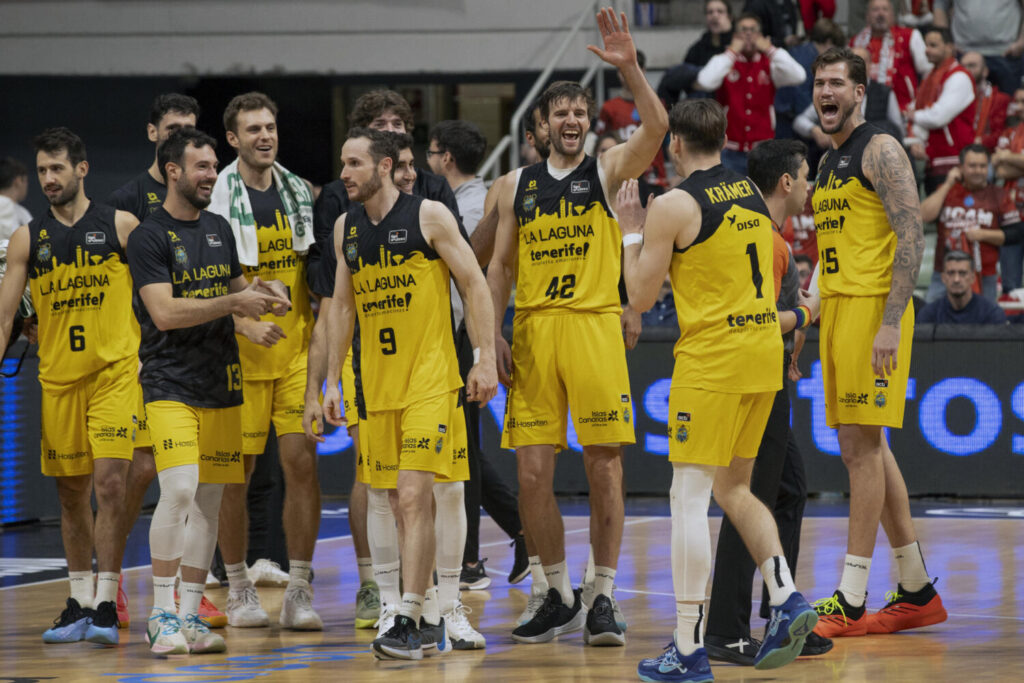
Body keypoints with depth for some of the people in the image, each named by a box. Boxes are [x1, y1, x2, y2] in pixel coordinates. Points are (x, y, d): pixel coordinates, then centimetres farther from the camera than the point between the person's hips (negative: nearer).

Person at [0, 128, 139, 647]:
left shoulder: (120, 226, 0)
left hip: (115, 372, -3)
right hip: (57, 379, 3)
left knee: (109, 482, -14)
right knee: (71, 493, 8)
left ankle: (106, 604, -11)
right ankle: (79, 604, 17)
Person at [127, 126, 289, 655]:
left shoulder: (219, 229, 14)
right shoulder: (149, 237, -9)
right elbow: (165, 312, -18)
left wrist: (257, 293, 5)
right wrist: (233, 302, -19)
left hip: (220, 383, 7)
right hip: (170, 384, -7)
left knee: (209, 498, 6)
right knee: (179, 490, -19)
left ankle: (189, 615, 13)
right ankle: (161, 616, -9)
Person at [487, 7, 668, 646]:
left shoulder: (608, 170, 5)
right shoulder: (516, 185, 13)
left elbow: (657, 127, -13)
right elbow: (501, 263, 14)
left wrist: (629, 67, -24)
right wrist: (493, 335, 4)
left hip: (595, 327, -3)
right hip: (533, 332, 3)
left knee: (604, 467, -3)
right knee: (532, 473, 0)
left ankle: (604, 598, 5)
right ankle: (560, 596, 14)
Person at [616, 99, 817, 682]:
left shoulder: (674, 206, -11)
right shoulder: (755, 195, 11)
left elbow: (642, 296, -4)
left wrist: (632, 232, 7)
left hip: (711, 359, -7)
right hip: (765, 351, 7)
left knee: (690, 497, -5)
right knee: (734, 488, 20)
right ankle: (787, 599, 3)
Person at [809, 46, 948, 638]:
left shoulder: (880, 150, -8)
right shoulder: (830, 163, 20)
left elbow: (912, 237, -16)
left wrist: (890, 323, -23)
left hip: (874, 307, -10)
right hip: (838, 306, 10)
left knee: (862, 446, -10)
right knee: (865, 449, 10)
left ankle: (851, 603, -10)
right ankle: (919, 591, 16)